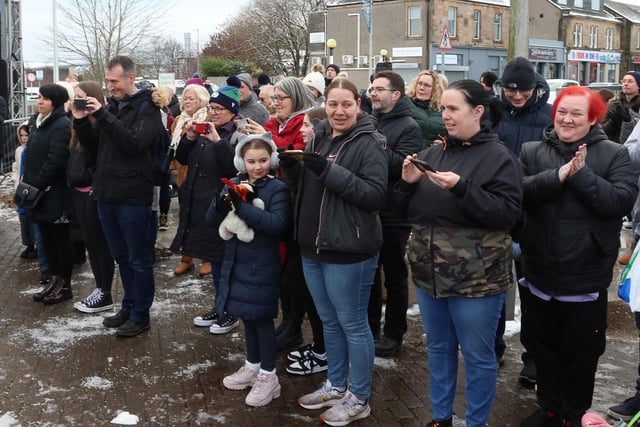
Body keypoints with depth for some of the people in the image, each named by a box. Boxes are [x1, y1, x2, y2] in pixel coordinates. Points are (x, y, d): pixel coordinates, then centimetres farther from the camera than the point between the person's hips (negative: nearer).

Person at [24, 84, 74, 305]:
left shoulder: (62, 125, -16)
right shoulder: (36, 121, 13)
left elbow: (55, 161, -22)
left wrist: (36, 185, -17)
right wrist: (27, 179, 8)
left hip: (54, 193, -9)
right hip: (38, 191, 9)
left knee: (60, 238, 2)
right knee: (46, 237, 14)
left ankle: (65, 285, 11)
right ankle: (55, 279, 25)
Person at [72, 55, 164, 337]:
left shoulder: (147, 107, -8)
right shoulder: (110, 105, 12)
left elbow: (134, 144, -22)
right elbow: (93, 146, 13)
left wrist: (103, 115, -24)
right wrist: (81, 121, -4)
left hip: (133, 197, -7)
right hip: (107, 194, 7)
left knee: (139, 260, 4)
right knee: (121, 257, 17)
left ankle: (140, 316, 15)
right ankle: (128, 307, 30)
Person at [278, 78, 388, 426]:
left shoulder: (369, 143, -12)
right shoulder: (318, 137, 9)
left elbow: (376, 194, -21)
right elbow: (303, 187, 17)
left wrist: (330, 171, -27)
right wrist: (289, 164, -3)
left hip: (348, 252, -7)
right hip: (313, 248, 7)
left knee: (352, 324, 4)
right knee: (329, 322, 19)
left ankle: (359, 399, 19)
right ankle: (336, 385, 36)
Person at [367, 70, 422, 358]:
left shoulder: (408, 127, -9)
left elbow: (403, 166, -22)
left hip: (393, 216, -6)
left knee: (394, 278, 9)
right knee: (369, 276, 16)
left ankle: (393, 334, 21)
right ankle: (369, 330, 30)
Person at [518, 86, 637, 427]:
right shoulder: (532, 151, 2)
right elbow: (519, 192, -13)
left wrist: (581, 174, -23)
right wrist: (559, 175, -25)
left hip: (586, 276, -2)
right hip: (540, 272, 3)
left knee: (580, 350, 11)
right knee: (543, 346, 17)